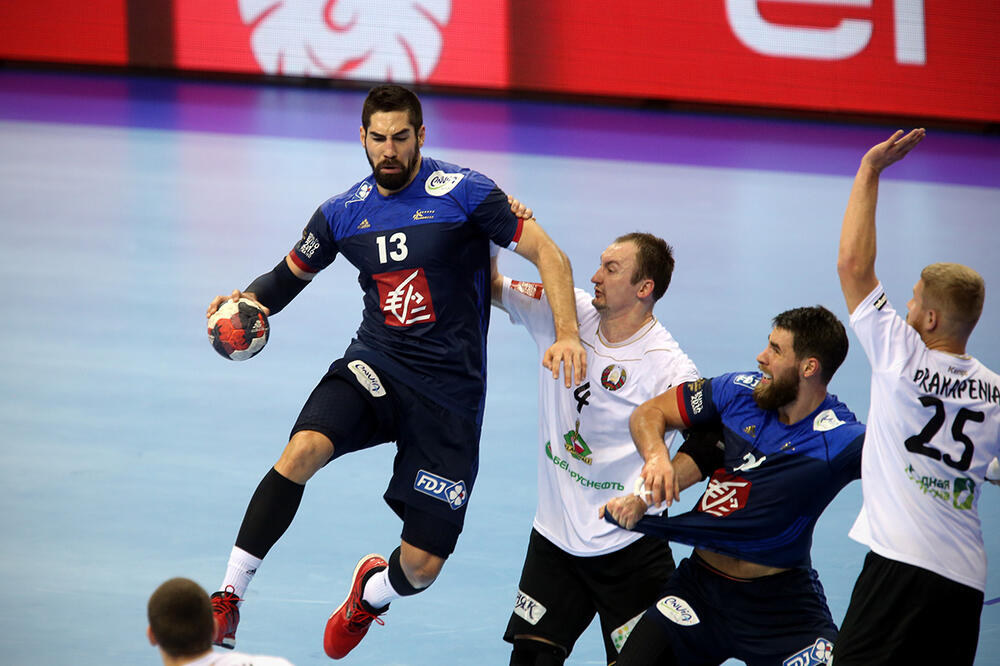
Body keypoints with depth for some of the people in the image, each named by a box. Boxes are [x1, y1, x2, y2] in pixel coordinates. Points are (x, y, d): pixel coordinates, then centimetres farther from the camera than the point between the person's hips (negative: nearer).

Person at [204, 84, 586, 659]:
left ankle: (373, 590, 36)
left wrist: (568, 335, -22)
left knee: (422, 566, -4)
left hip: (449, 392, -2)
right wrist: (247, 301, -2)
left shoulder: (463, 192, -8)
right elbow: (292, 273, 21)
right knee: (302, 451, -31)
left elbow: (548, 255, -7)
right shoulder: (343, 213, 5)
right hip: (373, 368, 2)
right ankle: (228, 600, -22)